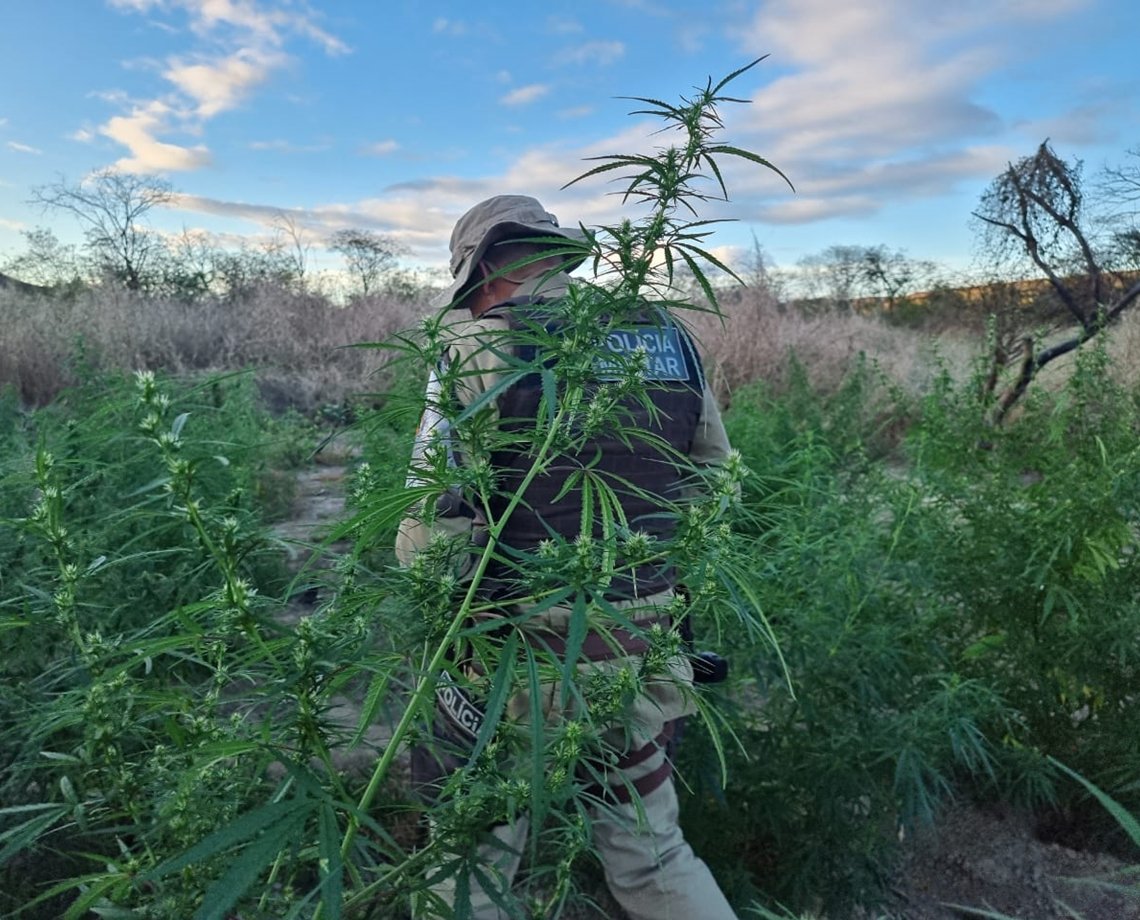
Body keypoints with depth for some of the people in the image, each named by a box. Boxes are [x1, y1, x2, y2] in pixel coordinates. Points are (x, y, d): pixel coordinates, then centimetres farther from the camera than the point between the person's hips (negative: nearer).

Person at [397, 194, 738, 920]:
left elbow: (433, 521, -14)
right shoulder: (669, 337, 5)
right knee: (650, 850, 24)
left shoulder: (480, 348, -10)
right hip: (647, 648, 5)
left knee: (476, 852, 20)